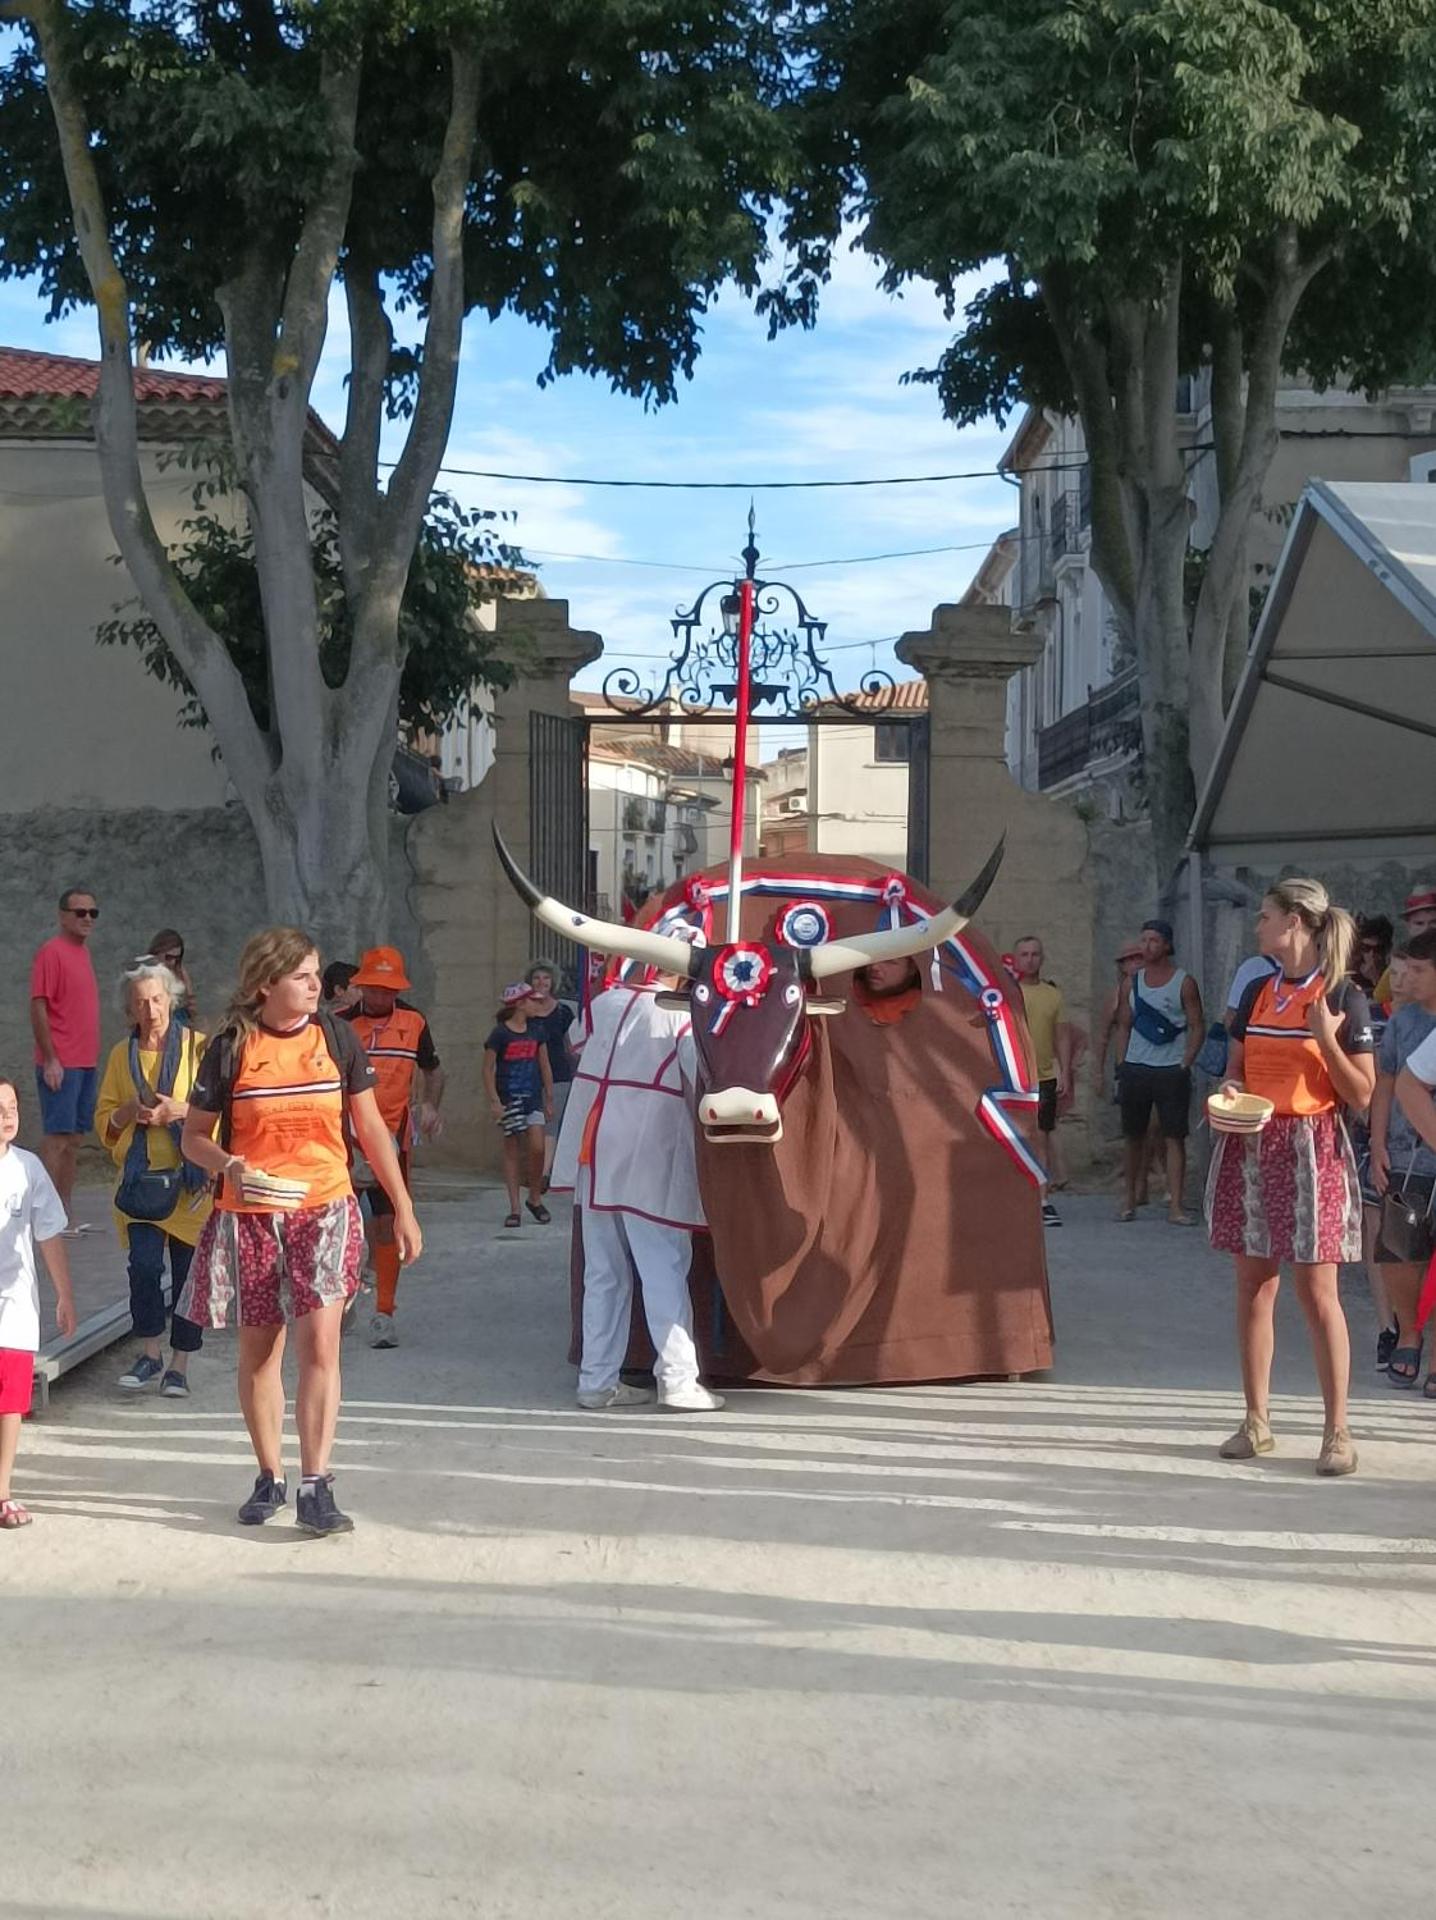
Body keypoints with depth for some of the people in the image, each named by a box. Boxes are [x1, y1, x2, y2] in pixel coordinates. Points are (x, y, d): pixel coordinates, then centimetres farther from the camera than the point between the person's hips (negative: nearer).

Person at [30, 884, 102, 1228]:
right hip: (61, 1065, -8)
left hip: (86, 1062, 8)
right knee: (57, 1136, -8)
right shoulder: (52, 952, -10)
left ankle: (65, 1216, 15)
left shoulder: (83, 951, 15)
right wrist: (50, 1060, -18)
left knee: (73, 1139, 10)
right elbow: (38, 1007, -15)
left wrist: (93, 1056, 17)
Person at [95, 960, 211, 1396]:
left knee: (188, 1272, 0)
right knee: (144, 1264, -12)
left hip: (192, 1178, -2)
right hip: (140, 1178, 2)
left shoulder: (198, 1048, 1)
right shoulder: (122, 1055, 11)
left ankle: (179, 1365, 12)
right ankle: (150, 1352, 5)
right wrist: (131, 1110, -6)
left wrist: (182, 1110, -16)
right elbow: (104, 1120, 15)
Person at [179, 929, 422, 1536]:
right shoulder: (230, 1048, -3)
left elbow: (370, 1127, 9)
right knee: (258, 1350, 9)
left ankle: (316, 1488, -11)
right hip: (250, 1216, 0)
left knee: (319, 1343, -13)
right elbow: (193, 1137, 4)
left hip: (325, 1210, 0)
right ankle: (270, 1476, 25)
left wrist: (403, 1207, 9)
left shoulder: (336, 1037, 1)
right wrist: (230, 1166, -18)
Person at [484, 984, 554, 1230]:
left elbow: (545, 1067, 15)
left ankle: (535, 1199, 10)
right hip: (509, 1099, -3)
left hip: (533, 1099, 3)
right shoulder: (500, 1034, -5)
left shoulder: (536, 1032, 9)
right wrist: (494, 1101, -12)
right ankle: (514, 1208, 6)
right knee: (512, 1152, 1)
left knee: (537, 1148, -9)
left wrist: (549, 1099, 12)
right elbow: (488, 1069, -5)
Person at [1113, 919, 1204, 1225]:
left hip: (1171, 1070, -4)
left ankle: (1175, 1205, -5)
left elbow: (1197, 1028, -2)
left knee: (1174, 1137, -4)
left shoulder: (1183, 982, -2)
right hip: (1135, 1069, 4)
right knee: (1133, 1136, 9)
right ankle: (1129, 1197, 19)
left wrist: (1184, 1065, -10)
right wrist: (1122, 1065, 6)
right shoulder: (1134, 981, 10)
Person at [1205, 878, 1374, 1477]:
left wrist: (1327, 1039, -17)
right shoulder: (1258, 992, 11)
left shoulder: (1343, 997, -4)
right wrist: (1227, 1093, -3)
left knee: (1317, 1292, -5)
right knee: (1253, 1286, 7)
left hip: (1310, 1150, -5)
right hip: (1250, 1148, 5)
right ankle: (1256, 1420, 15)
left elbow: (1362, 1095, -5)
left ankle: (1337, 1431, 2)